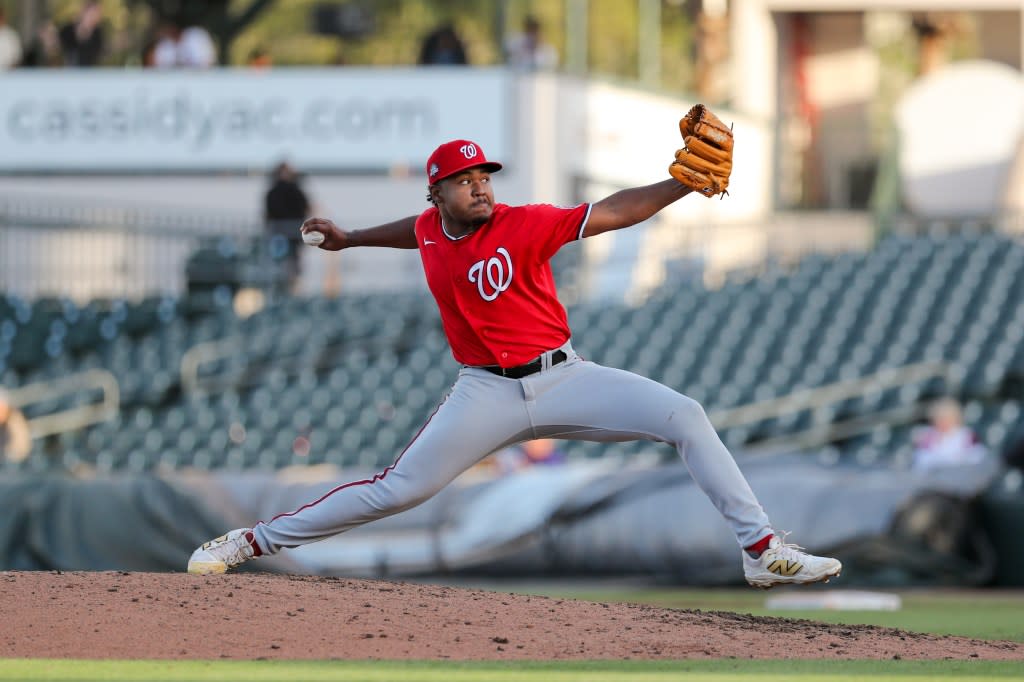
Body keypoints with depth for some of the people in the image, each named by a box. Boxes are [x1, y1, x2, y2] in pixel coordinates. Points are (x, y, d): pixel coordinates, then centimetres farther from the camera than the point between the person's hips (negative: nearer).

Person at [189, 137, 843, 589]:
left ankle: (763, 549, -17)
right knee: (395, 490, -4)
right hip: (487, 396, 2)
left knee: (684, 415, -19)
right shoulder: (431, 230, 2)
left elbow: (611, 213, -20)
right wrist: (350, 238, 43)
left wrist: (681, 185, -34)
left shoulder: (524, 224, -11)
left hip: (563, 379, -2)